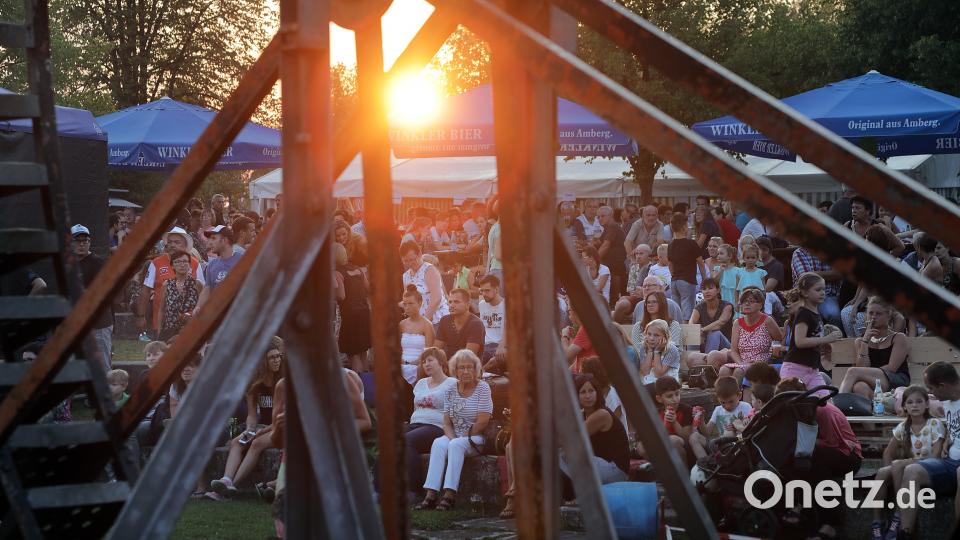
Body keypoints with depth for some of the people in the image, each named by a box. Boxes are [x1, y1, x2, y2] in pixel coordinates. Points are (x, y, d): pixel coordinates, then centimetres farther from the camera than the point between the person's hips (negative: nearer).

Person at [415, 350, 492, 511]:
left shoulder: (483, 388, -4)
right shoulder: (451, 391, 11)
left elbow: (482, 423, -10)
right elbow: (447, 422, 7)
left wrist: (461, 439, -10)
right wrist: (452, 438, -13)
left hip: (477, 439, -4)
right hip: (454, 437, 4)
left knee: (456, 445, -33)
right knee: (439, 443, -27)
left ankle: (449, 495, -39)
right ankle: (431, 495, -37)